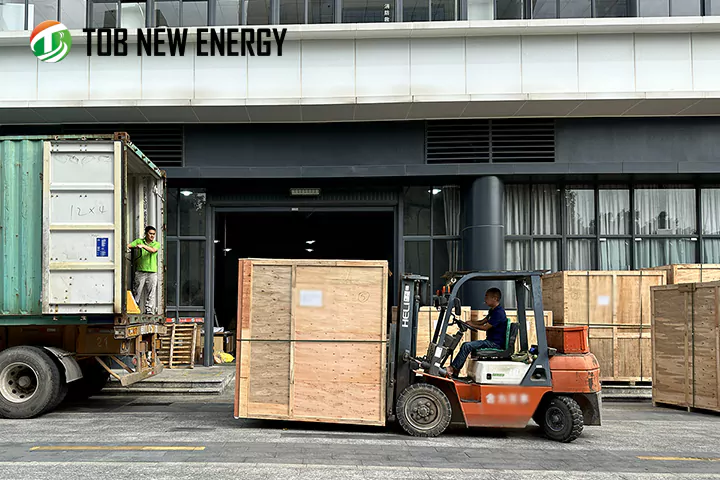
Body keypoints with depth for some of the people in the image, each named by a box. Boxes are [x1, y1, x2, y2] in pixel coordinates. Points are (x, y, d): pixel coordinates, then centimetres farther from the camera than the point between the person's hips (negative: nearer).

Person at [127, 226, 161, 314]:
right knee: (137, 292, 0)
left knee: (151, 293, -1)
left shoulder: (156, 244, 9)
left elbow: (153, 250, -11)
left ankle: (149, 310, 3)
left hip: (152, 271, 1)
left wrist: (142, 246, -23)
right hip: (140, 271, 0)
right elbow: (128, 246, 1)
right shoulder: (139, 241, 10)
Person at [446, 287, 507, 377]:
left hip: (496, 344, -10)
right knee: (465, 345, 6)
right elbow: (482, 322, 19)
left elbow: (485, 327, -18)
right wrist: (469, 322, 4)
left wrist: (472, 325, -8)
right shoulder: (493, 311, 16)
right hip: (490, 341, 10)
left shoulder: (499, 312, -17)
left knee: (467, 346, -21)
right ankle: (455, 373, 1)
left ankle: (452, 368, -16)